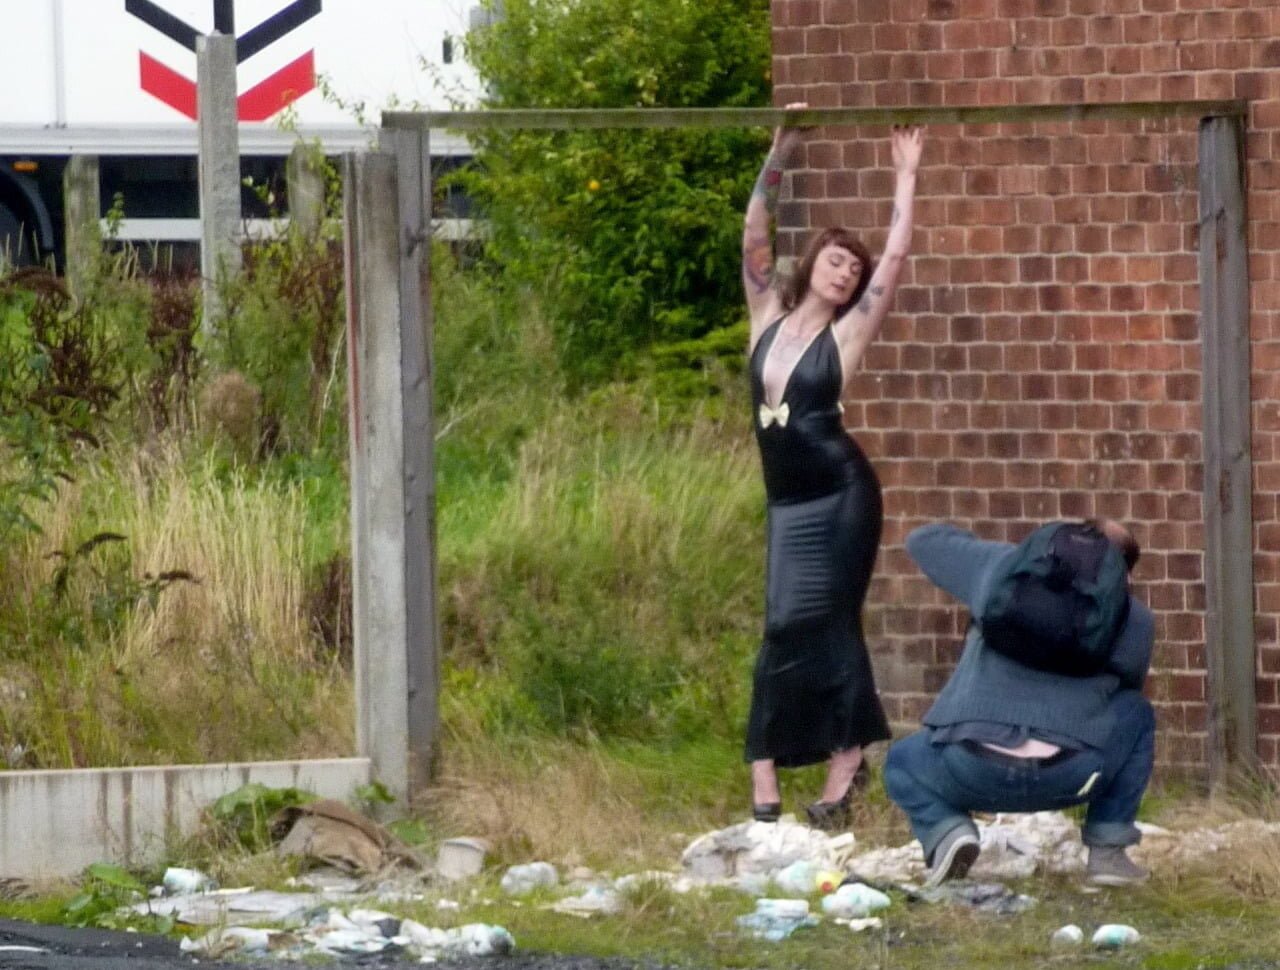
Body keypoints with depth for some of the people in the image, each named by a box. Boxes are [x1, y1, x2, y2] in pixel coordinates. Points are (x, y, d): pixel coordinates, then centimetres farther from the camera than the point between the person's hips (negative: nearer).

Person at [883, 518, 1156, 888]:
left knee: (902, 763, 33)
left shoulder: (1002, 566, 15)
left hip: (970, 771, 0)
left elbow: (922, 540, 30)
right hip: (1068, 775, 0)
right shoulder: (1135, 619, 14)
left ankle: (946, 829, 1)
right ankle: (1108, 849, 20)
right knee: (1136, 717, 30)